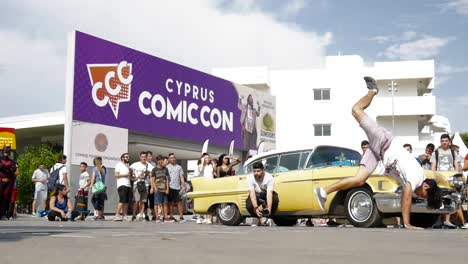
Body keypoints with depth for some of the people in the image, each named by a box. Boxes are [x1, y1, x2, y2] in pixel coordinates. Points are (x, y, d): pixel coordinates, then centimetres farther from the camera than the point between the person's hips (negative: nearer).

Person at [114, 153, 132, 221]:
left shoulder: (128, 166, 25)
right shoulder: (119, 165, 2)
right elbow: (116, 175, -8)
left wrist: (130, 173, 7)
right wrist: (125, 175, -11)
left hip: (128, 185, 7)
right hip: (122, 185, -7)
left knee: (127, 201, 3)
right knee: (122, 200, -14)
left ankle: (124, 215, 7)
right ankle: (117, 215, -14)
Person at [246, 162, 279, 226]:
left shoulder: (269, 177, -29)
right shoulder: (250, 178, -25)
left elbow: (269, 194, -38)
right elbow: (252, 194, -33)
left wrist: (269, 208, -52)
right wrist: (256, 208, -47)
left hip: (266, 194, -1)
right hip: (256, 195, 1)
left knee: (275, 199, -34)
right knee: (249, 205, -29)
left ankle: (270, 217, -11)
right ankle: (258, 219, 2)